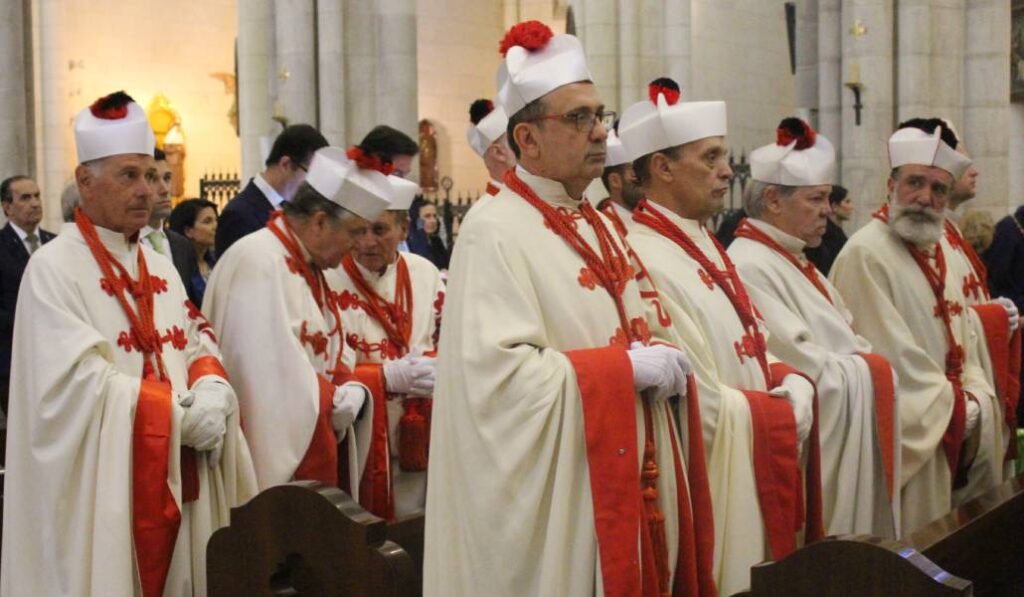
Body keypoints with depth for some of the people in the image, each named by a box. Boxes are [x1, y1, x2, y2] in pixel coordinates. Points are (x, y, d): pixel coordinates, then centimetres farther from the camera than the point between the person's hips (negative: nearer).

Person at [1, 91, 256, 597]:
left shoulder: (159, 267, 14)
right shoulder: (52, 269, -9)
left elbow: (197, 344, 13)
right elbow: (80, 384, -17)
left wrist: (212, 388, -11)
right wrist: (181, 415, -17)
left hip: (175, 487, 7)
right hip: (103, 495, -7)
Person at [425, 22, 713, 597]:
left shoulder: (599, 225, 14)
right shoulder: (494, 232, -14)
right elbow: (498, 373, -23)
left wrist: (663, 358, -2)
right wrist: (626, 367, -19)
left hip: (629, 483, 8)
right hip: (557, 496, -8)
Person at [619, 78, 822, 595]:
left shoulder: (703, 247, 10)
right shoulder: (647, 262, -20)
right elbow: (701, 409, -22)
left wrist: (793, 384, -5)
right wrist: (783, 416, -9)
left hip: (751, 476, 9)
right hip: (709, 490, -9)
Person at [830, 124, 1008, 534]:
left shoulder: (937, 254, 15)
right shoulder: (866, 255, -14)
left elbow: (961, 344, 16)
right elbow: (889, 354, -18)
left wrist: (976, 398, -2)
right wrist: (952, 407, -12)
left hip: (949, 432, 8)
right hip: (905, 434, -8)